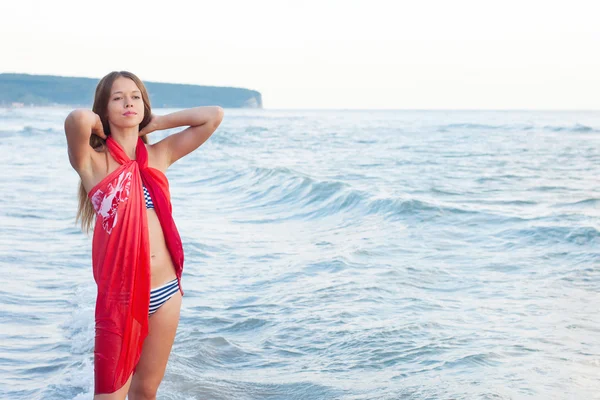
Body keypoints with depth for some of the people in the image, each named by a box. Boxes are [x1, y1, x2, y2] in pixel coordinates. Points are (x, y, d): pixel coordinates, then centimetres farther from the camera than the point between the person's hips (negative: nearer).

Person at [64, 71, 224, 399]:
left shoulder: (159, 155, 7)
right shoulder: (93, 161, -7)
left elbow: (214, 116, 7)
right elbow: (78, 119, -28)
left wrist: (154, 123, 7)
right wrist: (100, 128, -6)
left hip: (166, 290, 5)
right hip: (119, 295, -4)